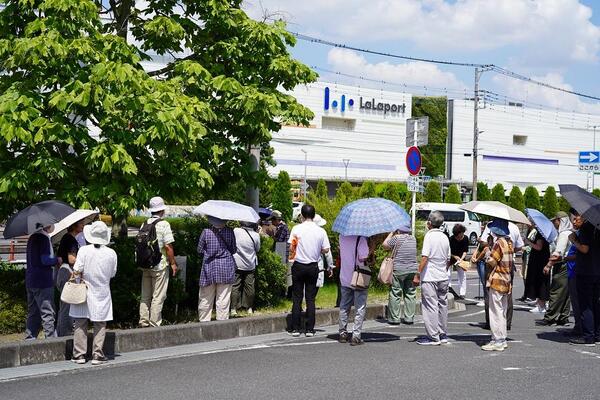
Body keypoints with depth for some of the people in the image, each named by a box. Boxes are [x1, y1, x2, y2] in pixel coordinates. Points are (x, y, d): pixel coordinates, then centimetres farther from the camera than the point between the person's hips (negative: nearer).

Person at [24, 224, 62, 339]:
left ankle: (29, 339, 16)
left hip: (30, 281, 9)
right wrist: (57, 260, -3)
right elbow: (45, 260, -20)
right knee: (48, 314, -6)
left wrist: (54, 261, 14)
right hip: (42, 282, -9)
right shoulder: (44, 238, -14)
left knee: (33, 314, 14)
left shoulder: (32, 237, 14)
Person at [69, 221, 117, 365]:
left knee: (80, 324, 8)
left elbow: (77, 271, -14)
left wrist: (85, 276, 5)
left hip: (84, 293, -1)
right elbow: (112, 274, 2)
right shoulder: (111, 253, -5)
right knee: (100, 325, 8)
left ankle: (79, 354, 9)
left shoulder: (84, 250, -11)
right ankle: (97, 355, 4)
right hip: (102, 293, 1)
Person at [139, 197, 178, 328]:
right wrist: (173, 263, -6)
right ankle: (154, 323, 0)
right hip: (160, 265, -6)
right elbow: (168, 246, -15)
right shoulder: (164, 224, -11)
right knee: (158, 297, 0)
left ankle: (143, 322, 15)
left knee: (145, 296, 13)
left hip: (145, 265, 6)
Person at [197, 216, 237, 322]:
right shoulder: (230, 232, -7)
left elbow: (200, 250, 0)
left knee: (206, 299, 10)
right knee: (223, 299, 5)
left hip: (209, 267, 0)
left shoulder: (206, 232, -9)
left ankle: (204, 321, 14)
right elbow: (234, 250, 3)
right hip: (226, 268, 0)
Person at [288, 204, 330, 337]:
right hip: (313, 266, 1)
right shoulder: (321, 231, -2)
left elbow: (291, 247, -9)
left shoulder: (296, 229, -8)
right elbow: (325, 249, -1)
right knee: (310, 299, 6)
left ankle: (295, 329, 3)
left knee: (297, 298, 5)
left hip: (298, 266, -1)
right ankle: (310, 329, 5)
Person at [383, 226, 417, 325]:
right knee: (410, 294, 8)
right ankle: (409, 318, 10)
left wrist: (391, 233, 9)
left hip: (398, 270, -5)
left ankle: (394, 318, 1)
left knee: (395, 294, 1)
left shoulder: (397, 238, -10)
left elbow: (385, 245, 2)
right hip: (412, 269, 5)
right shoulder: (413, 239, 8)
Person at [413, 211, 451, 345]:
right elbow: (448, 260, 15)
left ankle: (433, 337, -3)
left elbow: (424, 257, -17)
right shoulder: (445, 237, 10)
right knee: (442, 305, 13)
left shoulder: (429, 235, -11)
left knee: (430, 306, -3)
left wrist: (417, 275, -14)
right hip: (443, 277, 7)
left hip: (430, 278, -7)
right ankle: (443, 335, 19)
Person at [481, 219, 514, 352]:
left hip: (497, 281, -9)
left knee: (496, 312, -4)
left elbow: (491, 262, -17)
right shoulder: (509, 242, 10)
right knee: (502, 312, 14)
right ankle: (502, 340, 20)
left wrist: (487, 257, 2)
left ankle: (497, 341, -3)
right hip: (507, 281, 9)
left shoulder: (499, 243, -16)